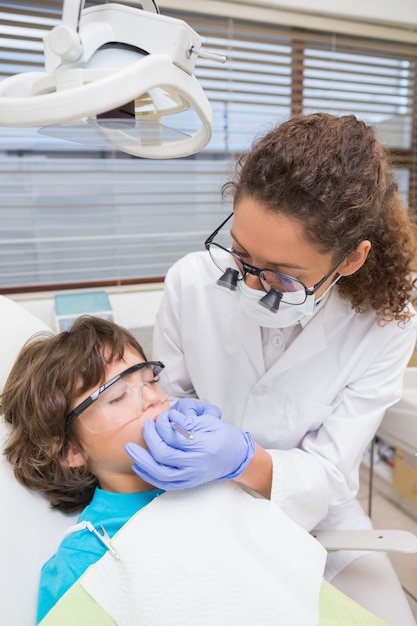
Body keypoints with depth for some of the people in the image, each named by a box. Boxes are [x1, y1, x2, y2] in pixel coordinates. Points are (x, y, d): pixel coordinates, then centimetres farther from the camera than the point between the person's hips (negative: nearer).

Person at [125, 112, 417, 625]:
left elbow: (327, 475, -17)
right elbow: (169, 390, -3)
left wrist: (243, 462, -37)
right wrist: (177, 430, -25)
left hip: (314, 512, 1)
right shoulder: (192, 281, -21)